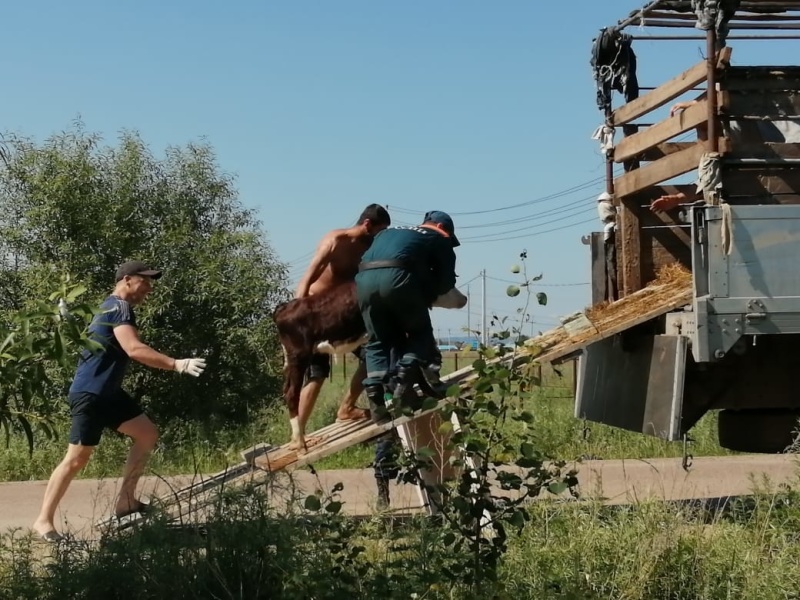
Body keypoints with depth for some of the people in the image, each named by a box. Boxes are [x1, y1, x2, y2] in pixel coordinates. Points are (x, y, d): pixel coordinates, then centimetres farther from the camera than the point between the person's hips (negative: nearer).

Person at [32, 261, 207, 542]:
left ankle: (125, 501, 11)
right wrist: (177, 364, -34)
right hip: (89, 394, -10)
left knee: (148, 434, 8)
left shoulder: (114, 308, 16)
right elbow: (134, 349, -31)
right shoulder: (119, 307, -17)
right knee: (77, 457, -9)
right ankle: (43, 520, -1)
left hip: (108, 391, 10)